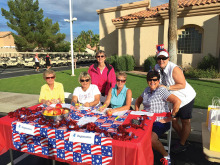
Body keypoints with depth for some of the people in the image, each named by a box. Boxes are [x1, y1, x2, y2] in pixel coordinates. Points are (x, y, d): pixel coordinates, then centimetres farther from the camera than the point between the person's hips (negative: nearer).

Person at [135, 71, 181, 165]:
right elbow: (138, 101, 26)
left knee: (151, 139, -29)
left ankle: (166, 156, 0)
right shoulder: (146, 90, 11)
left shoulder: (162, 91, -12)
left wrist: (171, 117, -17)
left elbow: (177, 101, -23)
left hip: (160, 122, -6)